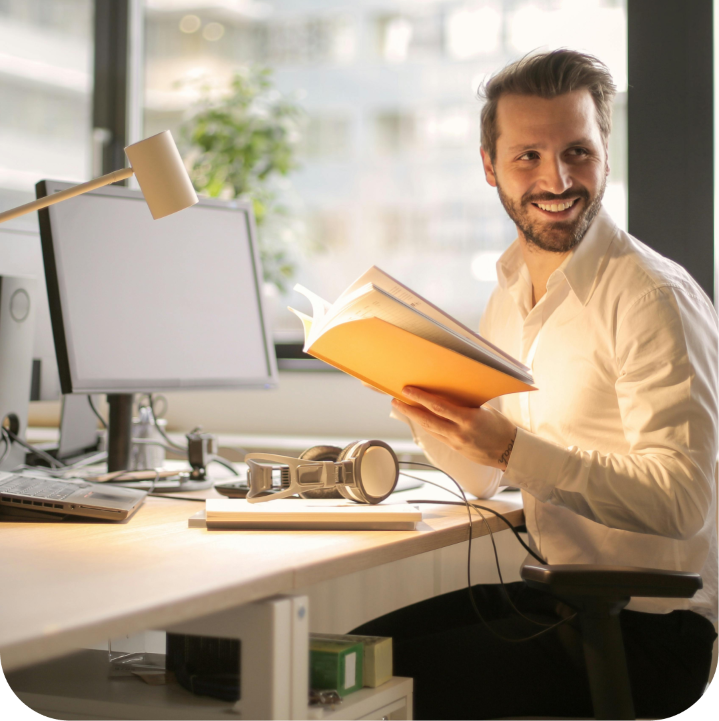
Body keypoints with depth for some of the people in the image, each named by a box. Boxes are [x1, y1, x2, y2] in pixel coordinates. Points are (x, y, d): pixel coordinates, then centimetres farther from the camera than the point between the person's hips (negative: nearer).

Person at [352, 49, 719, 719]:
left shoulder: (654, 298, -16)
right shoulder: (509, 294, 9)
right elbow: (484, 478, 15)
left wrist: (513, 448, -31)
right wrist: (412, 393, -3)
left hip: (648, 627, -7)